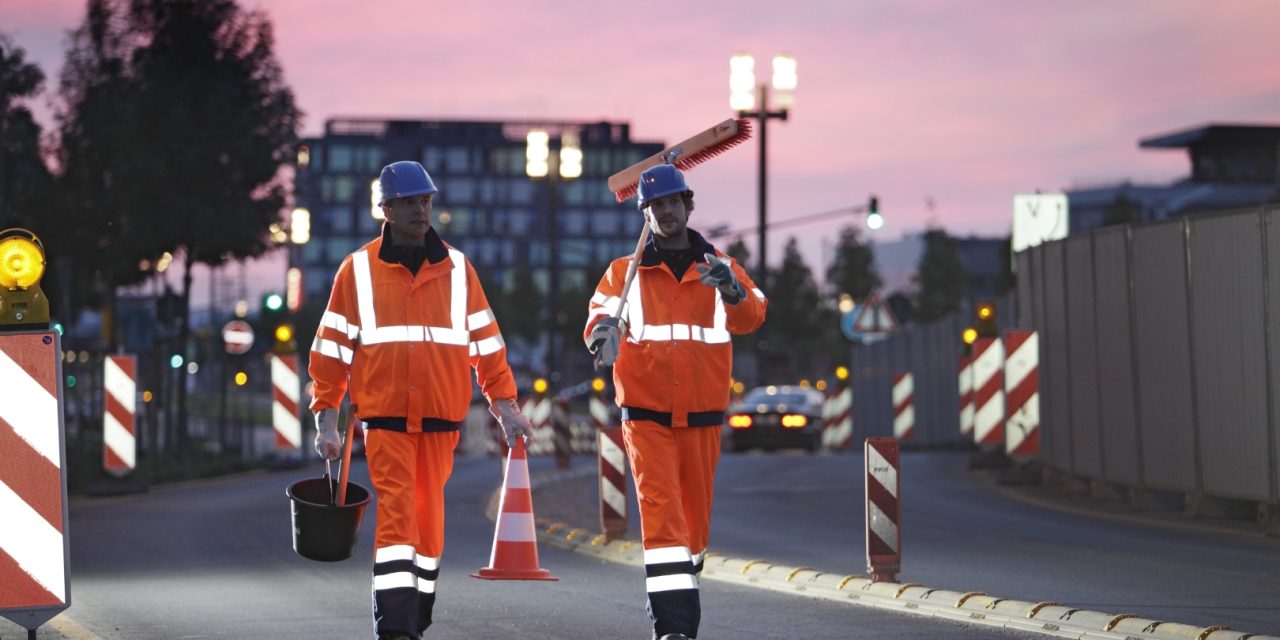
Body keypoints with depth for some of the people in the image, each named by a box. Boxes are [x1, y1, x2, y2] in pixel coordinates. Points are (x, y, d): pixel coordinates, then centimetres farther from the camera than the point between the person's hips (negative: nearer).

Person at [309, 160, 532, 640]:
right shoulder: (359, 270, 2)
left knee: (429, 514, 9)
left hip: (441, 419, 3)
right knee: (395, 510, -12)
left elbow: (486, 342, 12)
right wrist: (326, 419, 1)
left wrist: (505, 405, 7)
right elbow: (332, 348, 5)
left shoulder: (457, 268, 8)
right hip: (384, 417, -2)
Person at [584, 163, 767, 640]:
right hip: (645, 415, -2)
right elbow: (600, 315, -7)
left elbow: (751, 318, -9)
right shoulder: (625, 272, 5)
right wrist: (603, 332, -32)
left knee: (695, 515, 12)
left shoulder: (721, 268, 6)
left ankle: (676, 595, 36)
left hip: (702, 417, 2)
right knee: (660, 510, -14)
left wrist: (731, 288, -32)